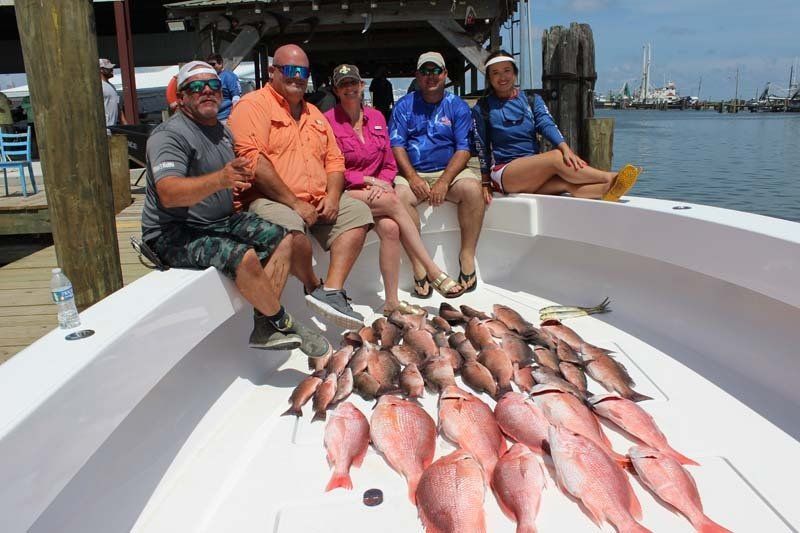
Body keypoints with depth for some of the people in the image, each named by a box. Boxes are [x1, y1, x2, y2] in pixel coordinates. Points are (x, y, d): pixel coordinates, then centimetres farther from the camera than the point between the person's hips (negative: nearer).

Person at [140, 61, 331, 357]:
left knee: (283, 240, -7)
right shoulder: (169, 135, -14)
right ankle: (284, 324, -9)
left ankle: (264, 327, -12)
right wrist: (220, 179, -46)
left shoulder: (223, 131, 13)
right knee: (245, 257, -32)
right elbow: (168, 194, -31)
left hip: (221, 221, 9)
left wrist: (240, 180, 7)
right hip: (174, 233, -9)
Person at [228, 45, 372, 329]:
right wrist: (295, 203, -19)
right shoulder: (253, 105, -4)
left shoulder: (314, 113, 21)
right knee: (291, 229, -36)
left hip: (318, 201, 8)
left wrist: (332, 196, -3)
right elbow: (252, 160, -17)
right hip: (269, 199, -7)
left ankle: (331, 291, -17)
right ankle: (314, 286, -4)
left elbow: (334, 159, 18)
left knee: (358, 212, -8)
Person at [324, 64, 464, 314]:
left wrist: (382, 184, -8)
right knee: (393, 201, -30)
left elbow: (389, 164, 13)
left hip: (376, 191, 4)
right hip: (345, 195, -4)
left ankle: (392, 301, -22)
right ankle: (433, 271, -26)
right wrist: (367, 180, -12)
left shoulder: (376, 117, 14)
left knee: (390, 227, -28)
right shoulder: (329, 120, -1)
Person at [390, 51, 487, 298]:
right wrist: (413, 177, -18)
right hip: (412, 173, 0)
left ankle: (467, 256, -19)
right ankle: (418, 266, -28)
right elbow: (396, 145, -1)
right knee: (401, 194, -33)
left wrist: (444, 181, -16)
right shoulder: (404, 106, 9)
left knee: (473, 188, -30)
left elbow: (464, 148, -1)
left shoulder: (457, 106, 8)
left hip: (449, 171, 1)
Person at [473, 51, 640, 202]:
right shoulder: (482, 108, 3)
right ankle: (610, 178, -26)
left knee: (565, 181, -29)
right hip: (503, 173, -3)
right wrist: (485, 183, 0)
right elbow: (481, 148, 3)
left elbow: (547, 124, -6)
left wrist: (565, 148, -25)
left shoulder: (532, 99, 12)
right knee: (556, 157, -27)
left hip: (533, 172, 4)